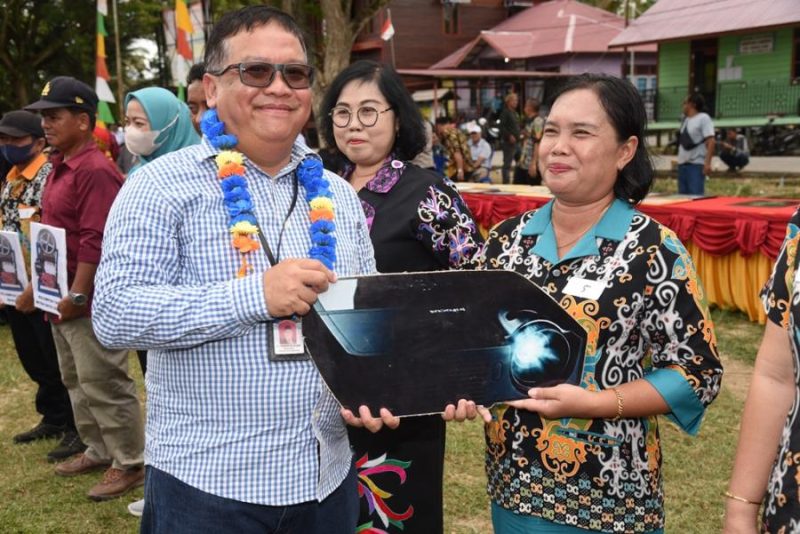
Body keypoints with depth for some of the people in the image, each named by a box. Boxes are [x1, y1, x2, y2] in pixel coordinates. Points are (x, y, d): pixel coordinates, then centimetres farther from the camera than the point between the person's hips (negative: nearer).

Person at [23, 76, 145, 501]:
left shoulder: (96, 171, -18)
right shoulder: (59, 167, 14)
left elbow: (96, 241, -24)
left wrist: (77, 294, -24)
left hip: (90, 300, -10)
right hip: (62, 297, 10)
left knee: (103, 384, -1)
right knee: (76, 381, 19)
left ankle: (129, 464, 11)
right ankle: (98, 450, 33)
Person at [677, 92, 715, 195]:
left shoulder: (703, 118, -5)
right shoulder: (686, 120, 17)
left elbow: (711, 141, -14)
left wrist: (707, 162, -22)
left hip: (696, 165, -8)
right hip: (682, 164, 8)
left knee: (696, 196, -11)